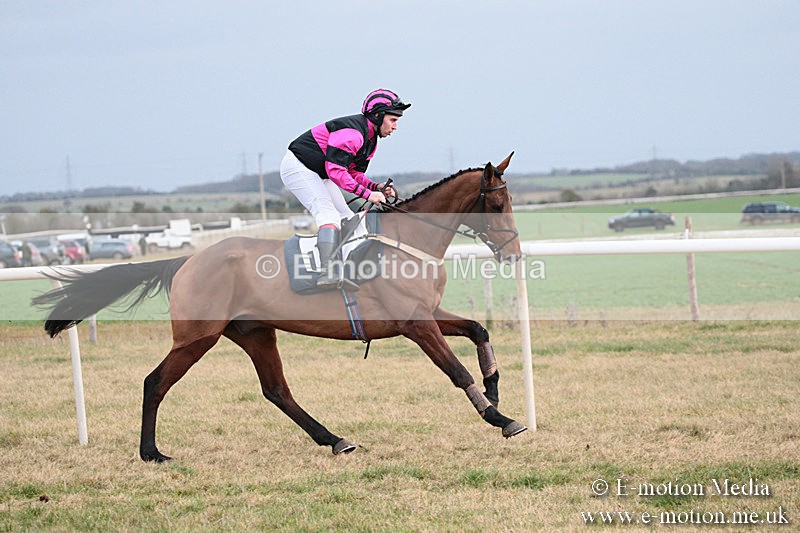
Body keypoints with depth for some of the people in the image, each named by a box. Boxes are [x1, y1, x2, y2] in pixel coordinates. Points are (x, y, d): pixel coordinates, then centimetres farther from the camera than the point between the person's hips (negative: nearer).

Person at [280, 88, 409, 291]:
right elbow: (335, 170, -31)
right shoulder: (352, 132, -26)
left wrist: (376, 187, -8)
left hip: (318, 175, 11)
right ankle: (328, 272, -39)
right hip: (298, 166, -11)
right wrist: (367, 194, -31)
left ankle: (337, 276, 3)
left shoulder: (370, 140, 7)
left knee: (347, 220, 5)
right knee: (328, 214, -27)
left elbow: (354, 172, 10)